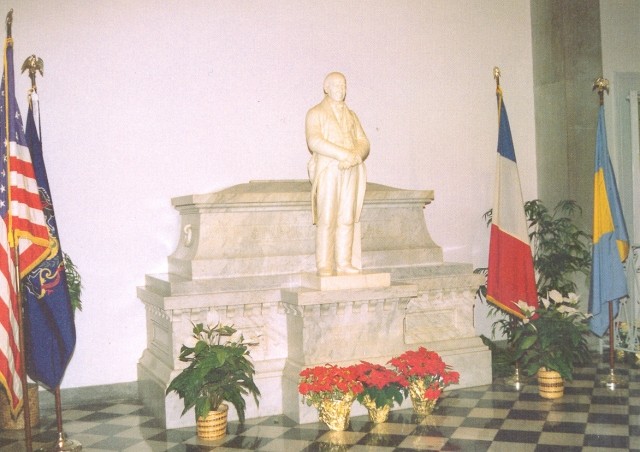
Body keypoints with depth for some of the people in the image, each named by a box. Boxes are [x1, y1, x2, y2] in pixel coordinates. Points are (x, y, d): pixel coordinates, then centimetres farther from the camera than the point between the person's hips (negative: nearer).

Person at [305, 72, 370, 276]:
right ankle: (324, 266, -7)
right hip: (327, 170, -5)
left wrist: (355, 156, -11)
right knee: (327, 218, -9)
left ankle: (344, 263, 2)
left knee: (347, 218, 0)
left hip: (351, 172, 5)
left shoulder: (351, 115, 23)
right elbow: (314, 141, -11)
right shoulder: (316, 113, 6)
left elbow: (363, 142, 12)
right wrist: (344, 154, -18)